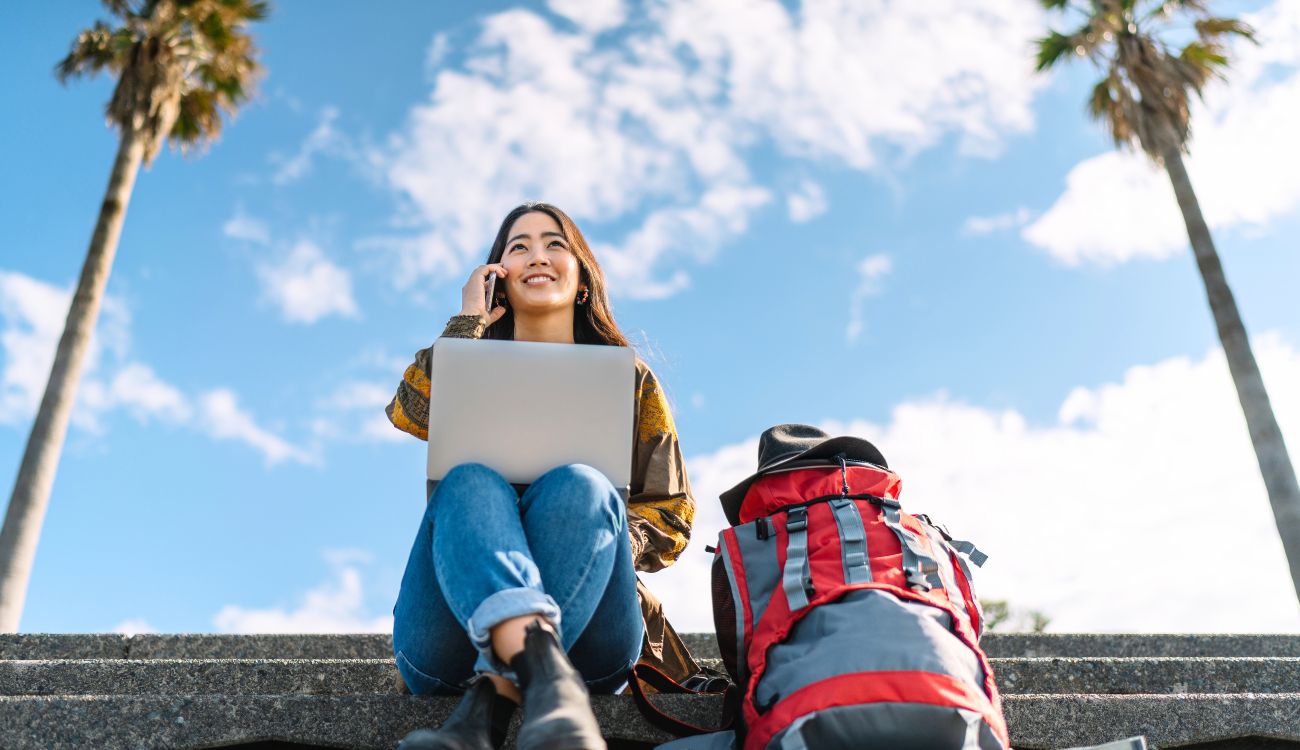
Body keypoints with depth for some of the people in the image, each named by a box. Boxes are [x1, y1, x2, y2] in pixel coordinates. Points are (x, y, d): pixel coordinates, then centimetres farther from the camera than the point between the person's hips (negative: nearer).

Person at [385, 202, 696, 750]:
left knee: (579, 486, -29)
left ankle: (487, 705, -47)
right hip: (458, 629, 1)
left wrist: (594, 532, -9)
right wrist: (470, 320, 8)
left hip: (589, 635, 0)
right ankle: (544, 674, -56)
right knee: (469, 483, -29)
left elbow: (673, 517, 12)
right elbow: (411, 413, -2)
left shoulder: (630, 380, 20)